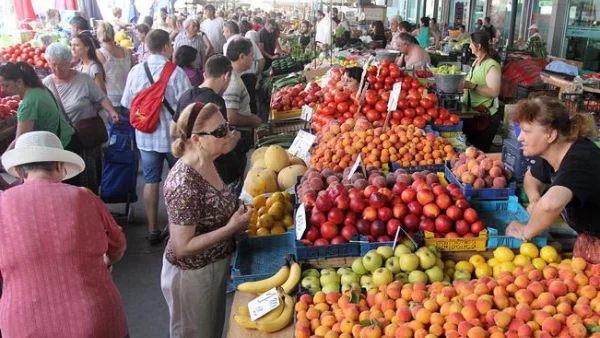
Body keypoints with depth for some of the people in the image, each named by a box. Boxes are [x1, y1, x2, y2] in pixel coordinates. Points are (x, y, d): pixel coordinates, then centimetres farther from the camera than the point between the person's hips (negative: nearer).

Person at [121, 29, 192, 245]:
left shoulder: (136, 71, -3)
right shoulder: (175, 72, -15)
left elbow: (127, 104, 4)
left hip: (146, 135, 3)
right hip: (174, 135, -3)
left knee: (150, 182, 11)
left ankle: (153, 230, 16)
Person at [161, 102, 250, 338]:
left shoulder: (206, 163, -5)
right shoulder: (183, 184, -31)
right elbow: (182, 247, -27)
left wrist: (237, 212, -2)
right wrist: (231, 228, -27)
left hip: (214, 267, 8)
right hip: (191, 275, -8)